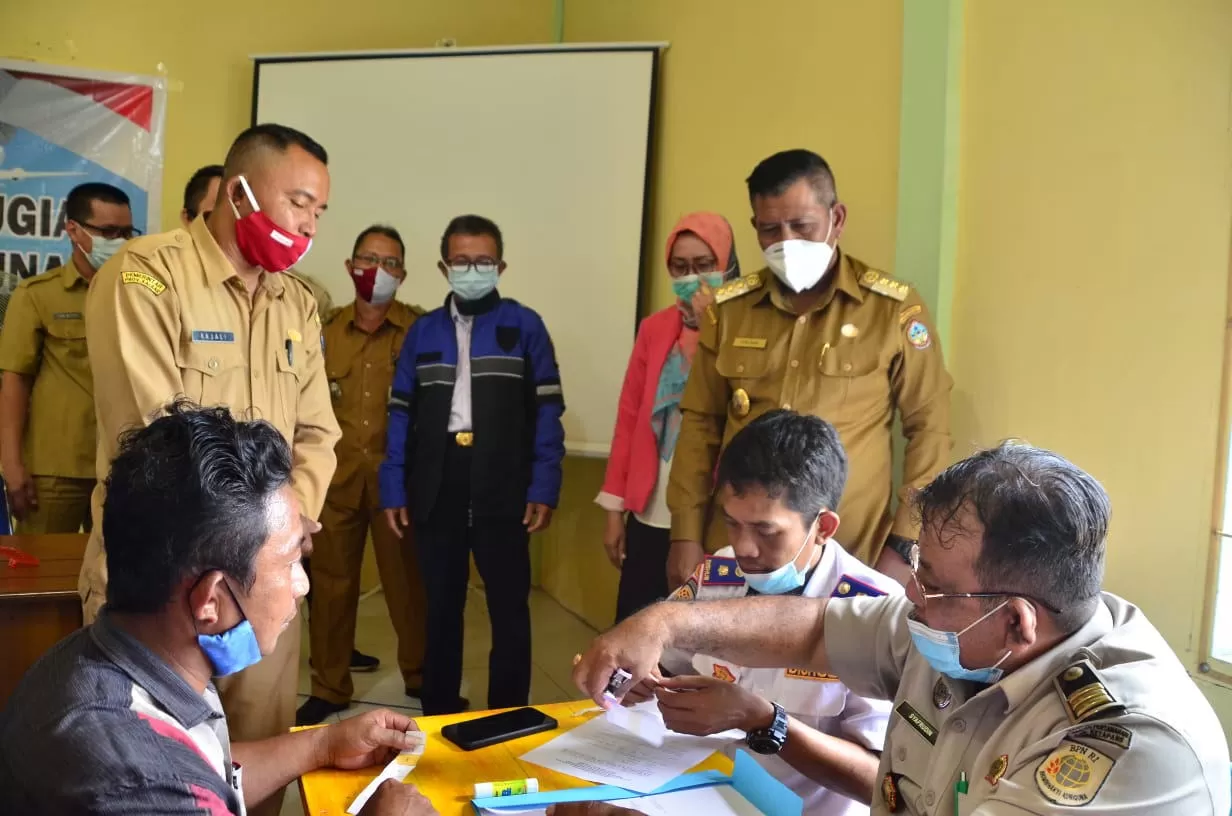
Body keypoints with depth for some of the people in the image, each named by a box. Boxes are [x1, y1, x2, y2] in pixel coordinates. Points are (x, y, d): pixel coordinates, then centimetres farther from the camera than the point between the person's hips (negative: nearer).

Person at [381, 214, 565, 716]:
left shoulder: (525, 326, 1)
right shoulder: (423, 331, 9)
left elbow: (547, 411, -1)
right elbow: (401, 413, 8)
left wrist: (543, 488, -8)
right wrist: (394, 490, 2)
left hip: (502, 491, -2)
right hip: (436, 492, 3)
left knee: (509, 607, 4)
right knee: (441, 605, 14)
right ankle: (438, 712, 28)